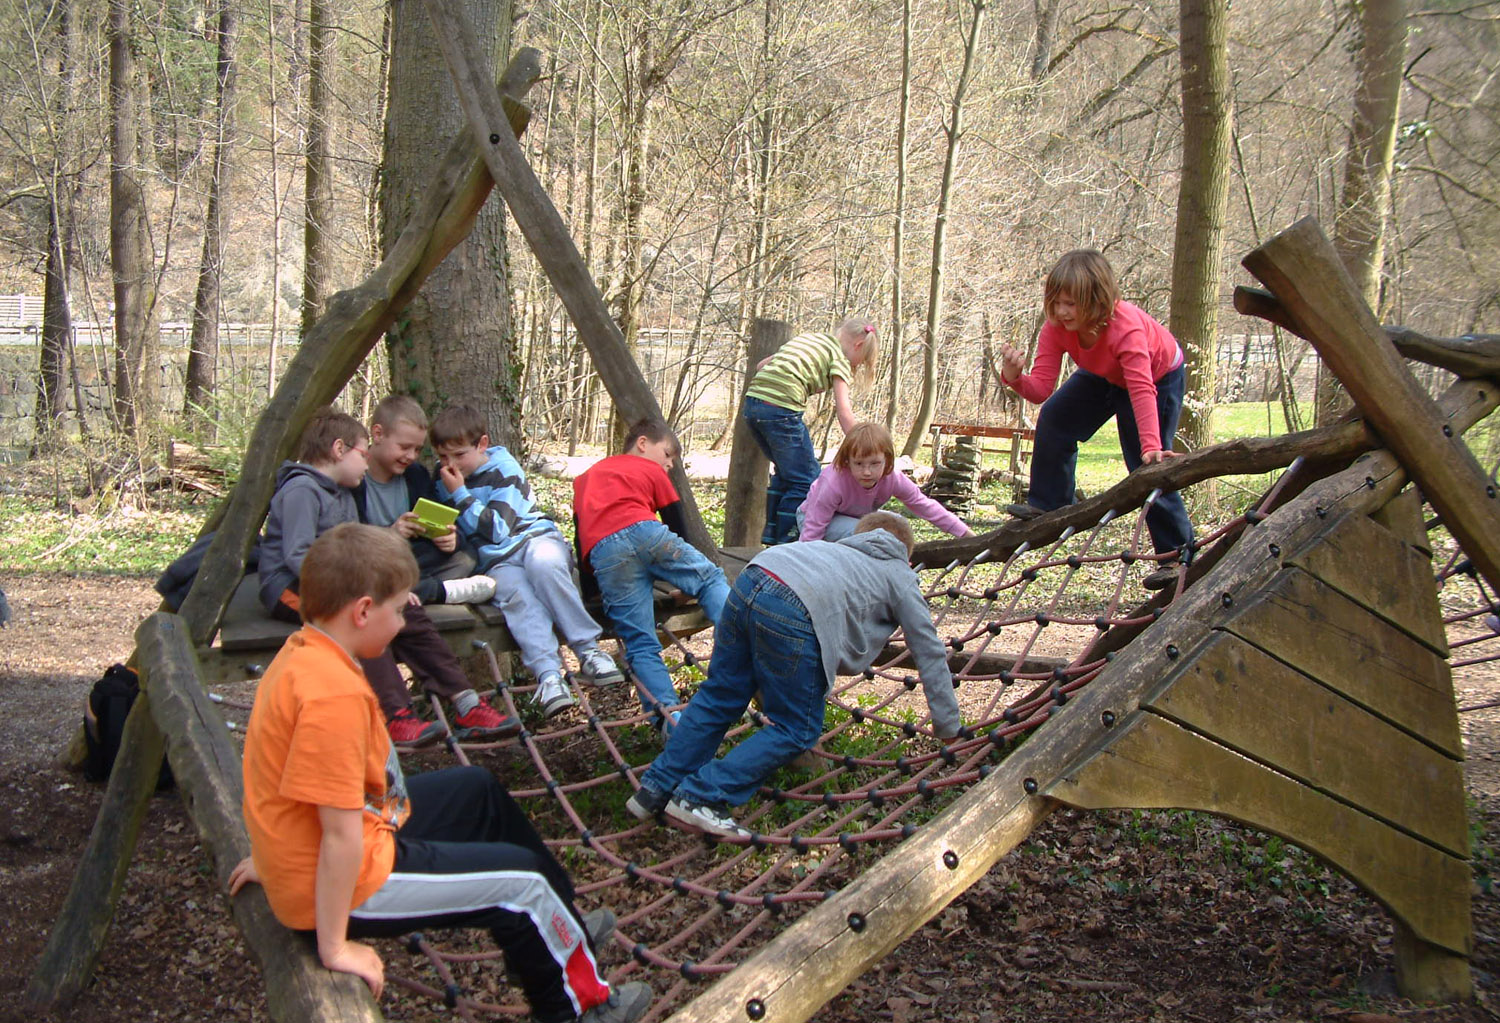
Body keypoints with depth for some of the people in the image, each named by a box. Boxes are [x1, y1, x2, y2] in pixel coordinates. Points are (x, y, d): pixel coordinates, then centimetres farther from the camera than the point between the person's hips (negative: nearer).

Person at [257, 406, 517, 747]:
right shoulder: (301, 489, -12)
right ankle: (397, 718, -39)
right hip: (292, 589, -9)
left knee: (408, 614, -8)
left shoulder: (344, 495, 20)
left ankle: (466, 706, -12)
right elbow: (297, 556, -22)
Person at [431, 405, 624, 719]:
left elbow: (498, 530, -13)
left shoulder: (504, 470, -5)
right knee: (516, 592, -35)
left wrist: (461, 495, -14)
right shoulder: (443, 479, 11)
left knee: (543, 562, -40)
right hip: (496, 561, 2)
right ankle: (547, 673, -47)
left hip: (535, 537, -2)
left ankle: (588, 650, -35)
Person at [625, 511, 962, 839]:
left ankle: (657, 788, 24)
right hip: (793, 613, -6)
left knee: (719, 697, 21)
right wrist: (948, 727, 33)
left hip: (749, 581, 6)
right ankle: (700, 797, 3)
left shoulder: (839, 548, 40)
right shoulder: (900, 576, 26)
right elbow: (930, 654, 25)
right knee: (795, 729, 8)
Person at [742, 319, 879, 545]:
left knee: (785, 473, 24)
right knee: (806, 479, 3)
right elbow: (844, 411, -5)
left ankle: (771, 537, 27)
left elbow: (761, 365, 26)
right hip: (781, 410, -8)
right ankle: (785, 542, 1)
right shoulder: (839, 357, 5)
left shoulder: (807, 339, 27)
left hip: (751, 402, 8)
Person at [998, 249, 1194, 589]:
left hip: (1160, 376, -6)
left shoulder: (1125, 326, -43)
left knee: (1148, 469, -10)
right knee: (1054, 418, -12)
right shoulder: (1057, 326, -26)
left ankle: (1178, 554, 2)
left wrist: (1150, 447, -63)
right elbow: (1041, 389, -29)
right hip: (1105, 375, 6)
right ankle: (1048, 504, 3)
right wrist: (1016, 377, -51)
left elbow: (1142, 390, -52)